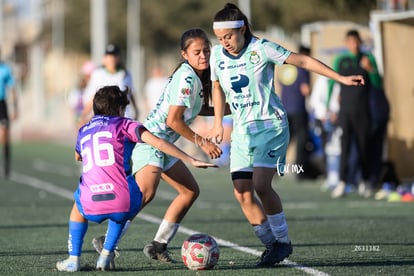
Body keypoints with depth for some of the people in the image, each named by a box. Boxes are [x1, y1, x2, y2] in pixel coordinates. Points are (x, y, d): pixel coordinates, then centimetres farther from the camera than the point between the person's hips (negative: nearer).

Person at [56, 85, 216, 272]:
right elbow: (158, 143, 0)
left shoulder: (83, 131, 22)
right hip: (124, 203, -2)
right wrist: (191, 161, 3)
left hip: (92, 206, 2)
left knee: (79, 205, 38)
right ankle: (106, 256, 26)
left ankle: (73, 259, 27)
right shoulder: (123, 124, 12)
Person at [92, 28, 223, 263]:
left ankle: (159, 246, 17)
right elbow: (173, 120, -22)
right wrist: (202, 142, -16)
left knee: (191, 191, 14)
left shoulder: (198, 76, 11)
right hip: (150, 140, -11)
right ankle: (107, 241, -25)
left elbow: (193, 109, 27)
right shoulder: (187, 78, -18)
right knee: (146, 192, -29)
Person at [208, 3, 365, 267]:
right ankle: (272, 244, 7)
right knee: (242, 193, -6)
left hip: (270, 125, -6)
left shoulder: (261, 49, -14)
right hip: (242, 130, 6)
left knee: (260, 184, -21)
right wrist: (218, 124, 19)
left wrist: (341, 78, -12)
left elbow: (303, 60, -10)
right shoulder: (217, 54, 2)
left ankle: (283, 240, -5)